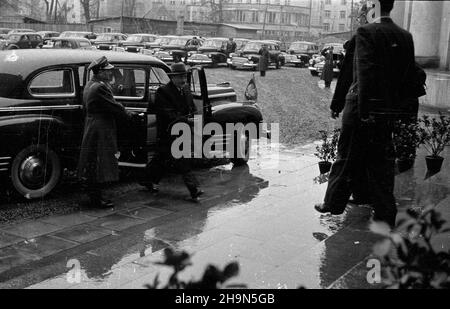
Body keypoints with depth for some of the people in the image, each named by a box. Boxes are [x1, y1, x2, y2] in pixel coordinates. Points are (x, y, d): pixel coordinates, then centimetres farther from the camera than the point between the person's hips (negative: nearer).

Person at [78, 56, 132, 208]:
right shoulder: (100, 87, -20)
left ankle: (93, 196, 22)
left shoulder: (90, 85, 14)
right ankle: (96, 199, 1)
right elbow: (114, 107, -19)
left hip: (91, 130, 11)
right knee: (99, 166, -4)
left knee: (91, 165, 14)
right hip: (101, 131, -11)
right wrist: (128, 115, 0)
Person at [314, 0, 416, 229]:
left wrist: (364, 110, -20)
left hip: (361, 107, -5)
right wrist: (396, 106, 15)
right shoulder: (405, 37, 8)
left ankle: (334, 203, 21)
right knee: (382, 162, 12)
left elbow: (366, 73, -19)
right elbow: (408, 75, 10)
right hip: (388, 110, 6)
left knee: (347, 158, 8)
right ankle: (385, 216, 15)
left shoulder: (366, 32, -11)